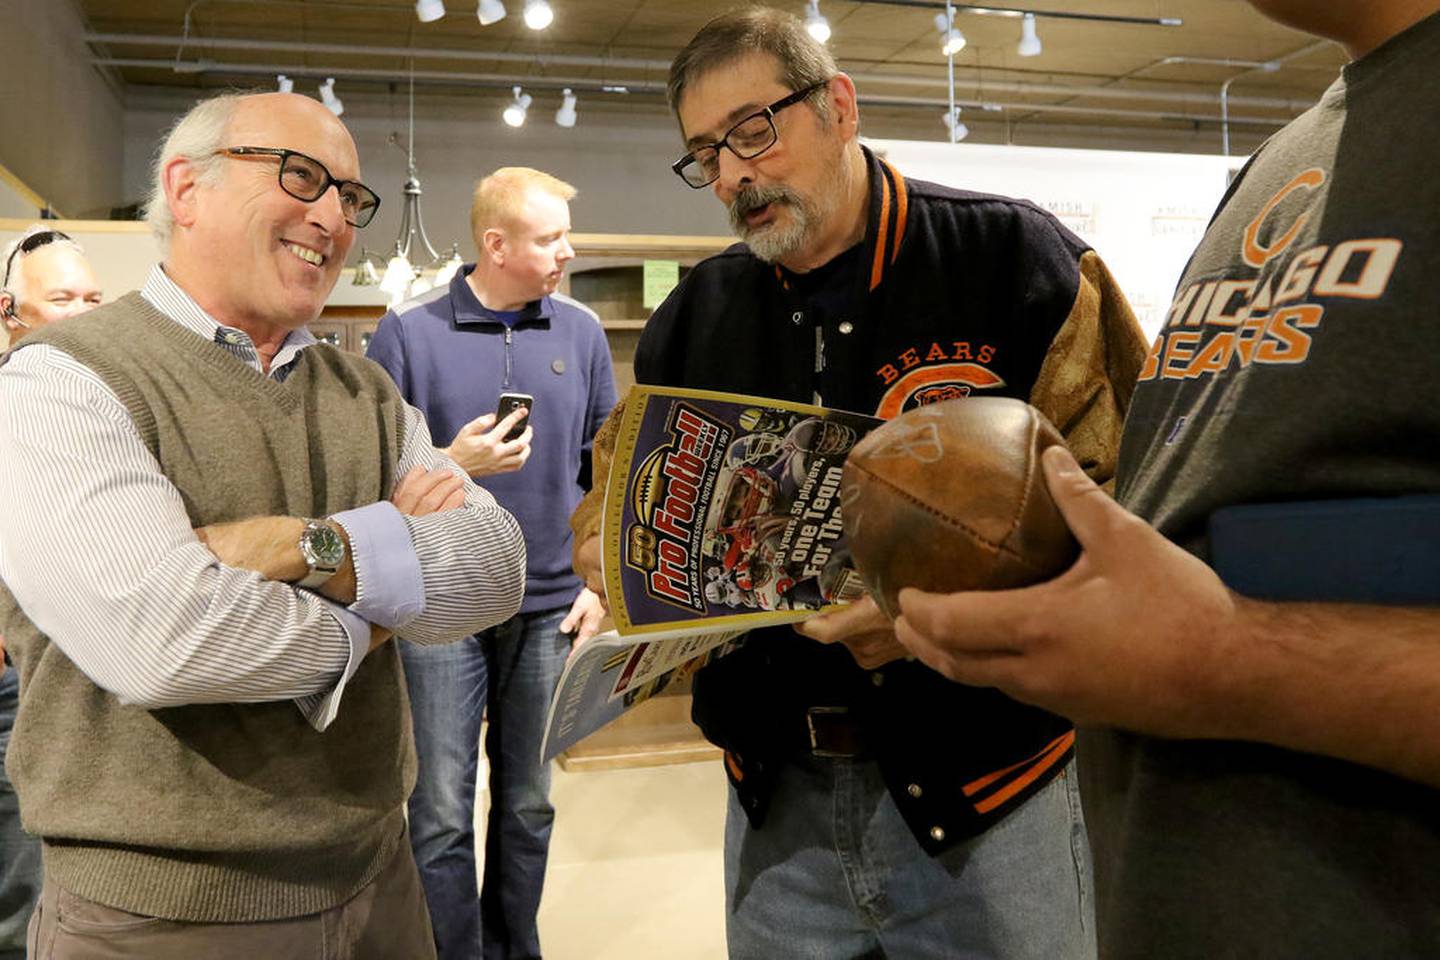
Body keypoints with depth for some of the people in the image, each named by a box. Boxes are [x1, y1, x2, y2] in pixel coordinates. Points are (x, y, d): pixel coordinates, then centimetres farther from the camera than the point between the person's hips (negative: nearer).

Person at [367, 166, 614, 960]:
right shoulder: (408, 332, -5)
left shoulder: (581, 332, 4)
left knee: (529, 805, 15)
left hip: (549, 606, 3)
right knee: (441, 815, 2)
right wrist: (448, 467, -20)